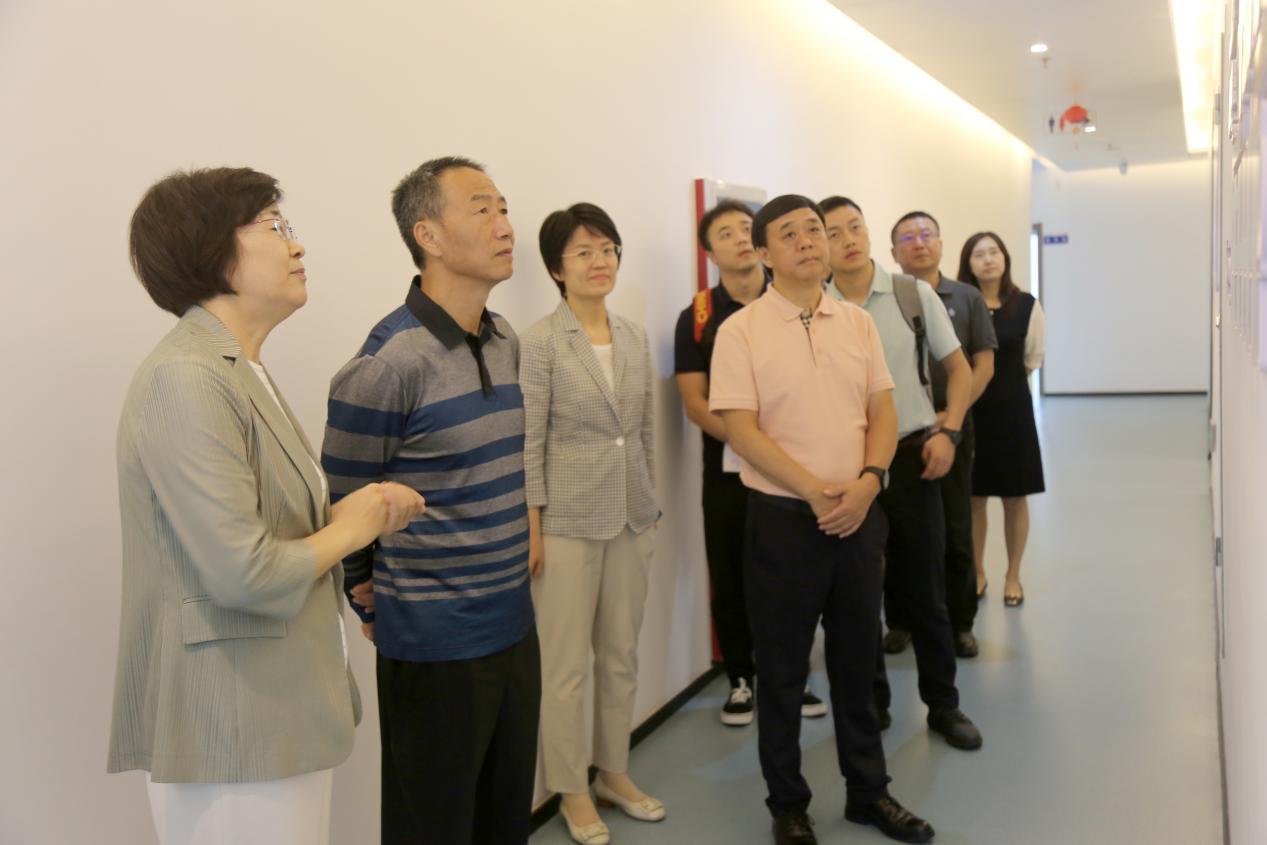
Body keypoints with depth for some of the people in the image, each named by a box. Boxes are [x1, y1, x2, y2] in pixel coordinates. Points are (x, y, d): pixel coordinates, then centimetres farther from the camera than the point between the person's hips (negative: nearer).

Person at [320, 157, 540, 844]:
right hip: (434, 643, -7)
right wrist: (374, 605, -1)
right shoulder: (385, 365, -18)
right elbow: (342, 504, -10)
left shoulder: (507, 344, 6)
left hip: (515, 626, 7)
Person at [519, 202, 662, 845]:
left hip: (631, 519, 5)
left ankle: (614, 774, 33)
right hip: (567, 522, -5)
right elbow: (528, 441, -10)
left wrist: (651, 508, 13)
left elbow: (647, 431, 13)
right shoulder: (541, 341, -9)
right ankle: (571, 792, 23)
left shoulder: (635, 338, 7)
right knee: (565, 666, 5)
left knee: (622, 656, 15)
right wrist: (531, 528, -12)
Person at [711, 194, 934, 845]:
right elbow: (740, 429, -13)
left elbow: (882, 412, 7)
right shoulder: (740, 330, -7)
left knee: (857, 661, 17)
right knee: (782, 670, 8)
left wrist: (867, 481, -10)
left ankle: (868, 791, 34)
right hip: (783, 519, -4)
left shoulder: (858, 323, 7)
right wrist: (815, 490, -17)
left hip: (859, 515, 4)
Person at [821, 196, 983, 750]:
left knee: (924, 590, 8)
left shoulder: (914, 294, -1)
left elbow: (958, 368, 6)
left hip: (910, 455, 0)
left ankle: (943, 705, 27)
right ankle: (871, 701, 29)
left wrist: (947, 432, -6)